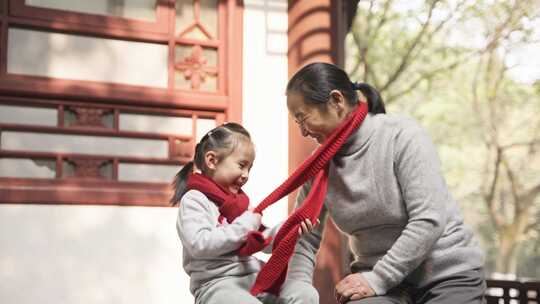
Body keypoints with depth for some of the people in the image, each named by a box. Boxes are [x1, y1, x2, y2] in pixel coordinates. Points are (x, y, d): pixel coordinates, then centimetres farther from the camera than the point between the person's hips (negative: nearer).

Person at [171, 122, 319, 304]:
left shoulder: (238, 200, 20)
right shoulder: (194, 200, -4)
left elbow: (262, 243, 22)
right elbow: (199, 245, -20)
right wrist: (245, 225, -14)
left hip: (253, 276, 7)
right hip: (216, 283, -7)